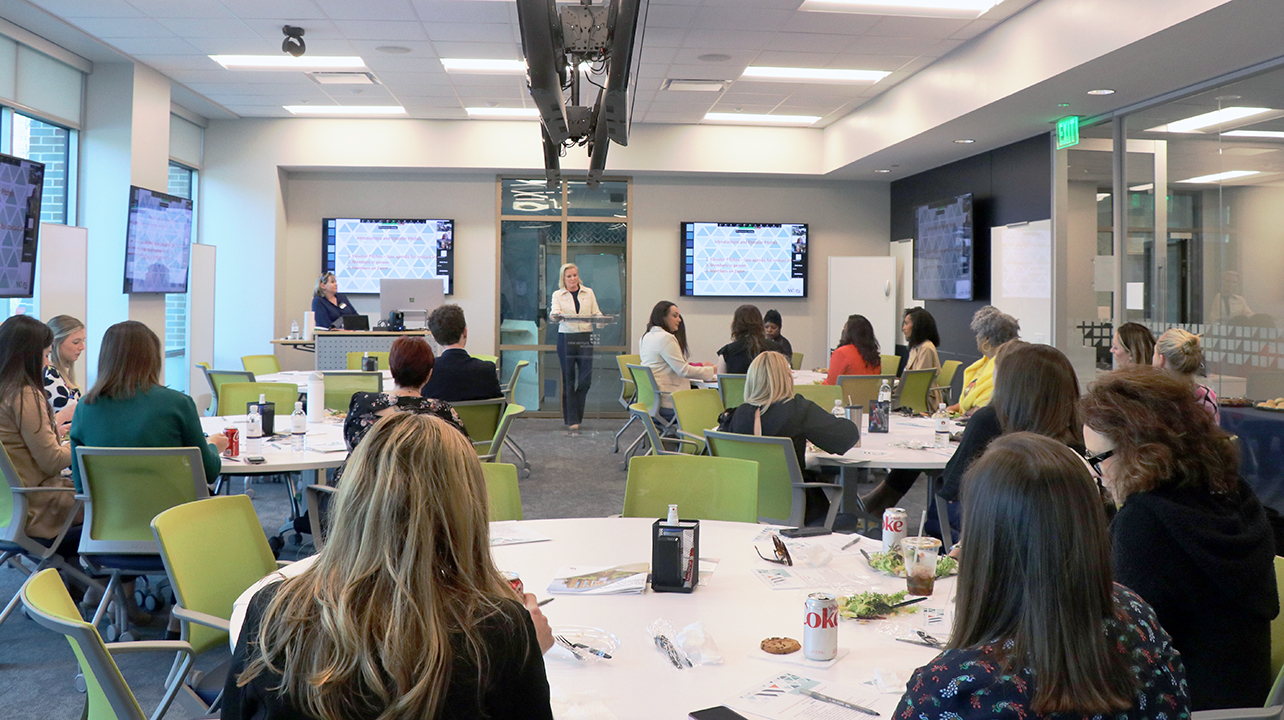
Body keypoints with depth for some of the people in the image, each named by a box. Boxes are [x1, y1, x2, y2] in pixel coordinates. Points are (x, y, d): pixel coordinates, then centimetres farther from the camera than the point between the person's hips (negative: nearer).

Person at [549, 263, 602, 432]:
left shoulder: (588, 292, 13)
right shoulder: (557, 294, 7)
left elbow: (596, 312, 8)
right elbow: (553, 314, -9)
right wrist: (557, 316, -33)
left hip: (585, 337, 2)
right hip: (566, 338, -2)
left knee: (586, 377, -3)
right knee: (568, 379, 1)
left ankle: (575, 414, 16)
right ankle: (571, 419, 7)